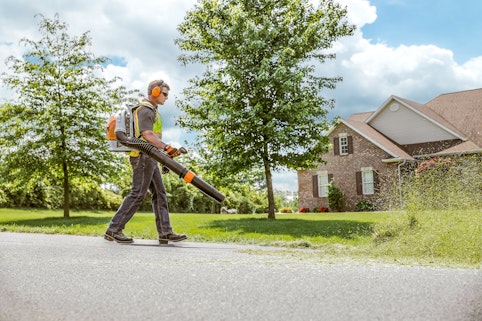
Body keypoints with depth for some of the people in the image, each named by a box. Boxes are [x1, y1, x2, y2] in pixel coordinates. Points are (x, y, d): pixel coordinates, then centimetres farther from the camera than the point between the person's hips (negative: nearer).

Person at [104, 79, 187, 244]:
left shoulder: (151, 110, 22)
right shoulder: (145, 110, -11)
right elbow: (147, 135, -23)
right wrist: (166, 147, -31)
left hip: (149, 159, 10)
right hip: (144, 157, -10)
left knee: (159, 193, 7)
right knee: (137, 194, -9)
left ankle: (165, 233, 7)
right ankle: (113, 230, -3)